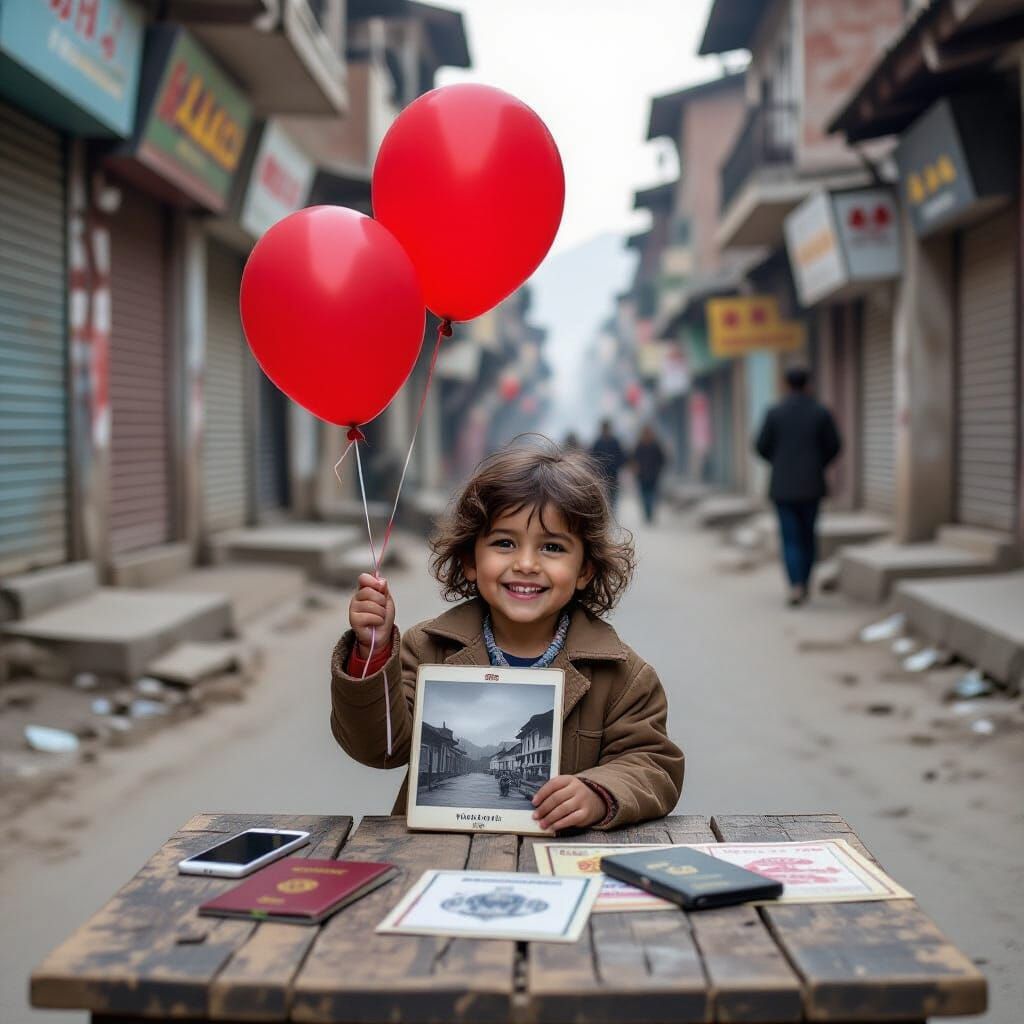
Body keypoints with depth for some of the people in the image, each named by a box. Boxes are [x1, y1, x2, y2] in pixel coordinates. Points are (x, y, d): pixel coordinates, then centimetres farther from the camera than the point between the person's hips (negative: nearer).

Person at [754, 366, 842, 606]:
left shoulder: (774, 413, -6)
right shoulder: (821, 412, -3)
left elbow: (762, 446, -2)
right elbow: (834, 445, 0)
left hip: (783, 485, -1)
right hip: (812, 485, 1)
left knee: (790, 538, 2)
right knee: (808, 534, 18)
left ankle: (796, 586, -12)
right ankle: (805, 582, 23)